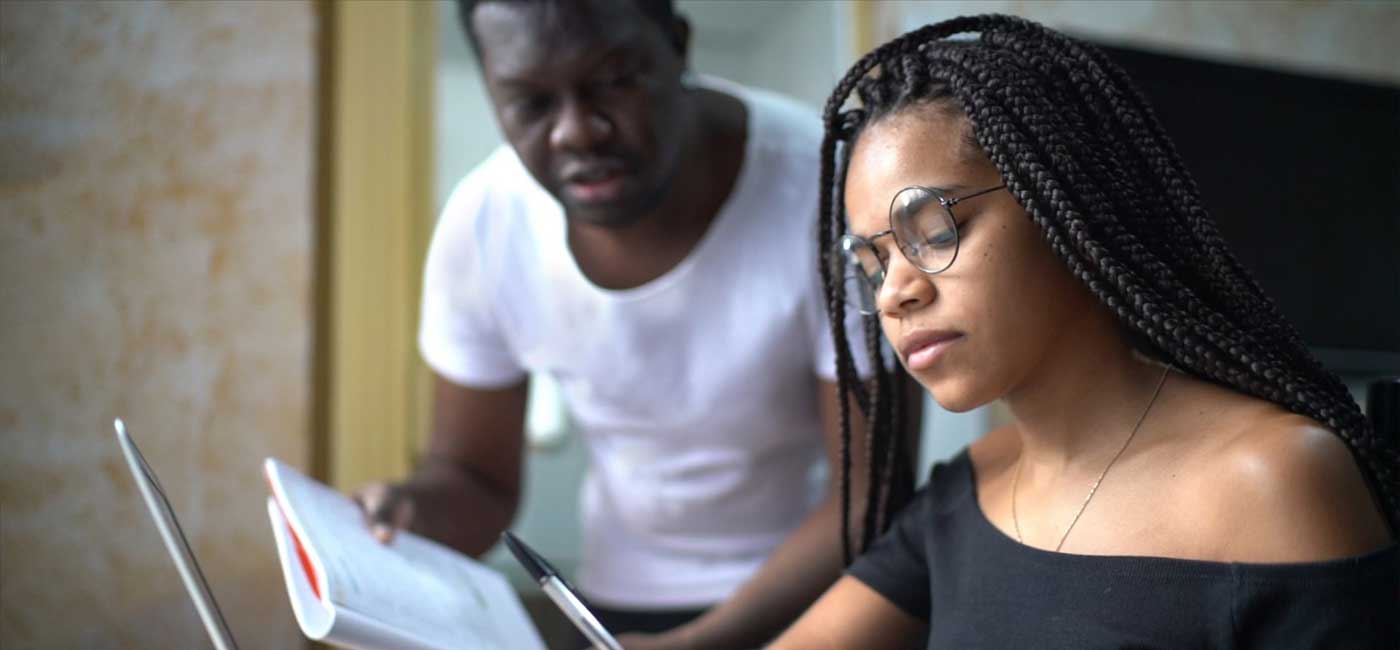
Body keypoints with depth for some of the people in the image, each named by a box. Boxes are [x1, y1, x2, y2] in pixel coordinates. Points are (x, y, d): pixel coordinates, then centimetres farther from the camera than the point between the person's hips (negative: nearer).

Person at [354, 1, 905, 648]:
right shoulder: (482, 225, -17)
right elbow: (473, 475, -4)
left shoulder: (829, 191, -27)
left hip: (820, 593, -2)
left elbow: (870, 497, -22)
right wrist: (413, 511, -26)